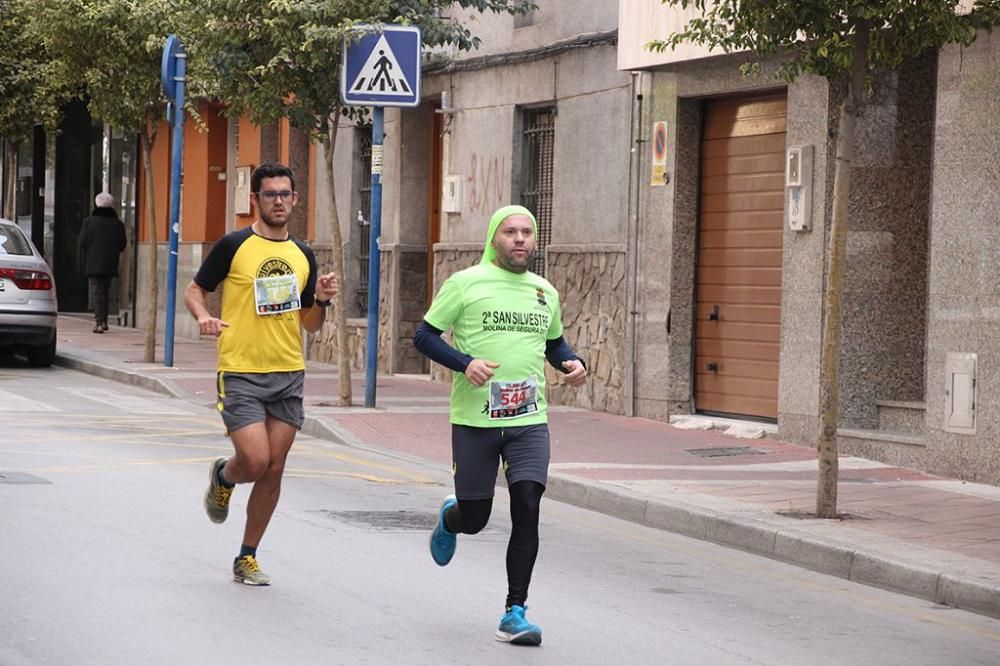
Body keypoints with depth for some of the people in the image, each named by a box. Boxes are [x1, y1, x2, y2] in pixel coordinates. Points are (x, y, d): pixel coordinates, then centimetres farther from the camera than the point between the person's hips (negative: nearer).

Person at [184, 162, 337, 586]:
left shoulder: (302, 255, 11)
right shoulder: (234, 246, -3)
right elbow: (195, 290, 4)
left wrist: (321, 300, -4)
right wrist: (203, 316, -17)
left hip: (289, 375, 4)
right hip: (241, 372, -4)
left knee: (274, 470, 4)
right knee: (255, 461, -15)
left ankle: (247, 559, 16)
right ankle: (223, 477, 22)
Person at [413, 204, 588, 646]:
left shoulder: (545, 292, 12)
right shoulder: (465, 283, -3)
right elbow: (424, 336, -3)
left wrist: (572, 362, 5)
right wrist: (465, 363, -19)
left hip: (530, 421, 3)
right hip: (474, 421, -3)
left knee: (527, 508, -13)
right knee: (474, 518, 4)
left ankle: (514, 613, -6)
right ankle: (448, 519, 44)